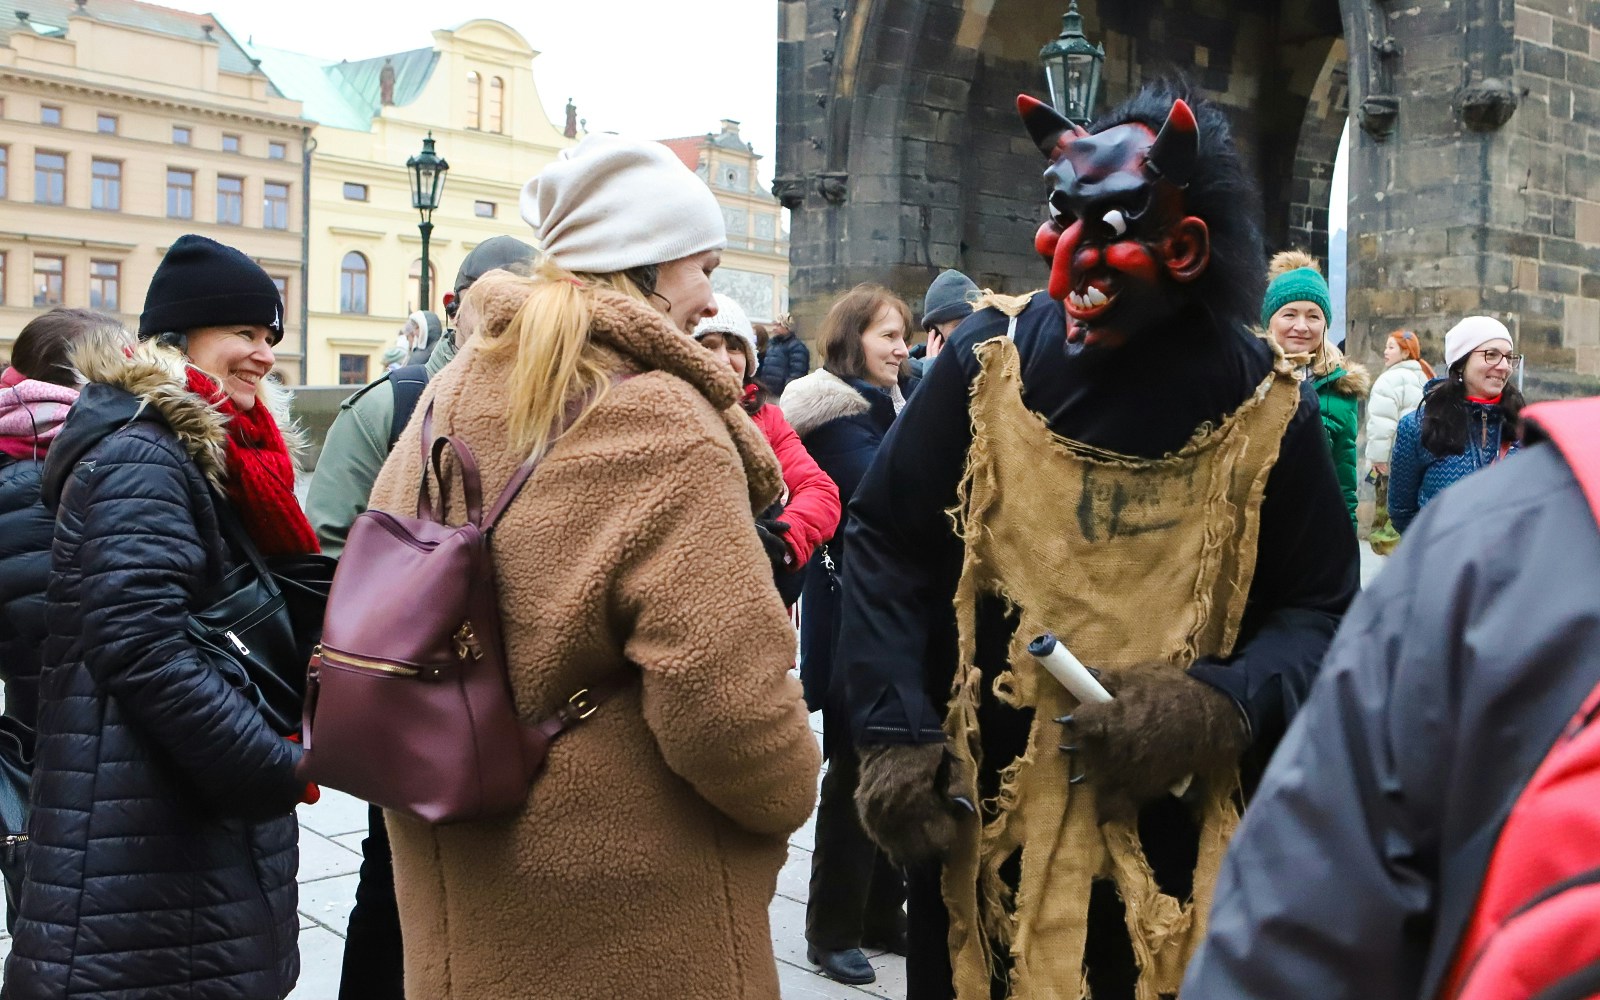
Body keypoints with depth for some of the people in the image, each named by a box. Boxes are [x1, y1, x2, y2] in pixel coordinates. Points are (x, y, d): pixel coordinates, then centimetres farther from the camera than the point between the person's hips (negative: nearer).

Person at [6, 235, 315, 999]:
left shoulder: (209, 451, 14)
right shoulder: (141, 457, -16)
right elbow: (142, 646, -25)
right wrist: (278, 768, -21)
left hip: (208, 803, 10)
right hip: (145, 829, -10)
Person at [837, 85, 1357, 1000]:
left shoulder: (1265, 409, -5)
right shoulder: (992, 358, -6)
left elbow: (1320, 609, 2)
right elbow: (889, 546, 1)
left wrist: (1222, 707, -17)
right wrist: (893, 735, -8)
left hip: (1176, 836, 0)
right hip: (977, 822, 0)